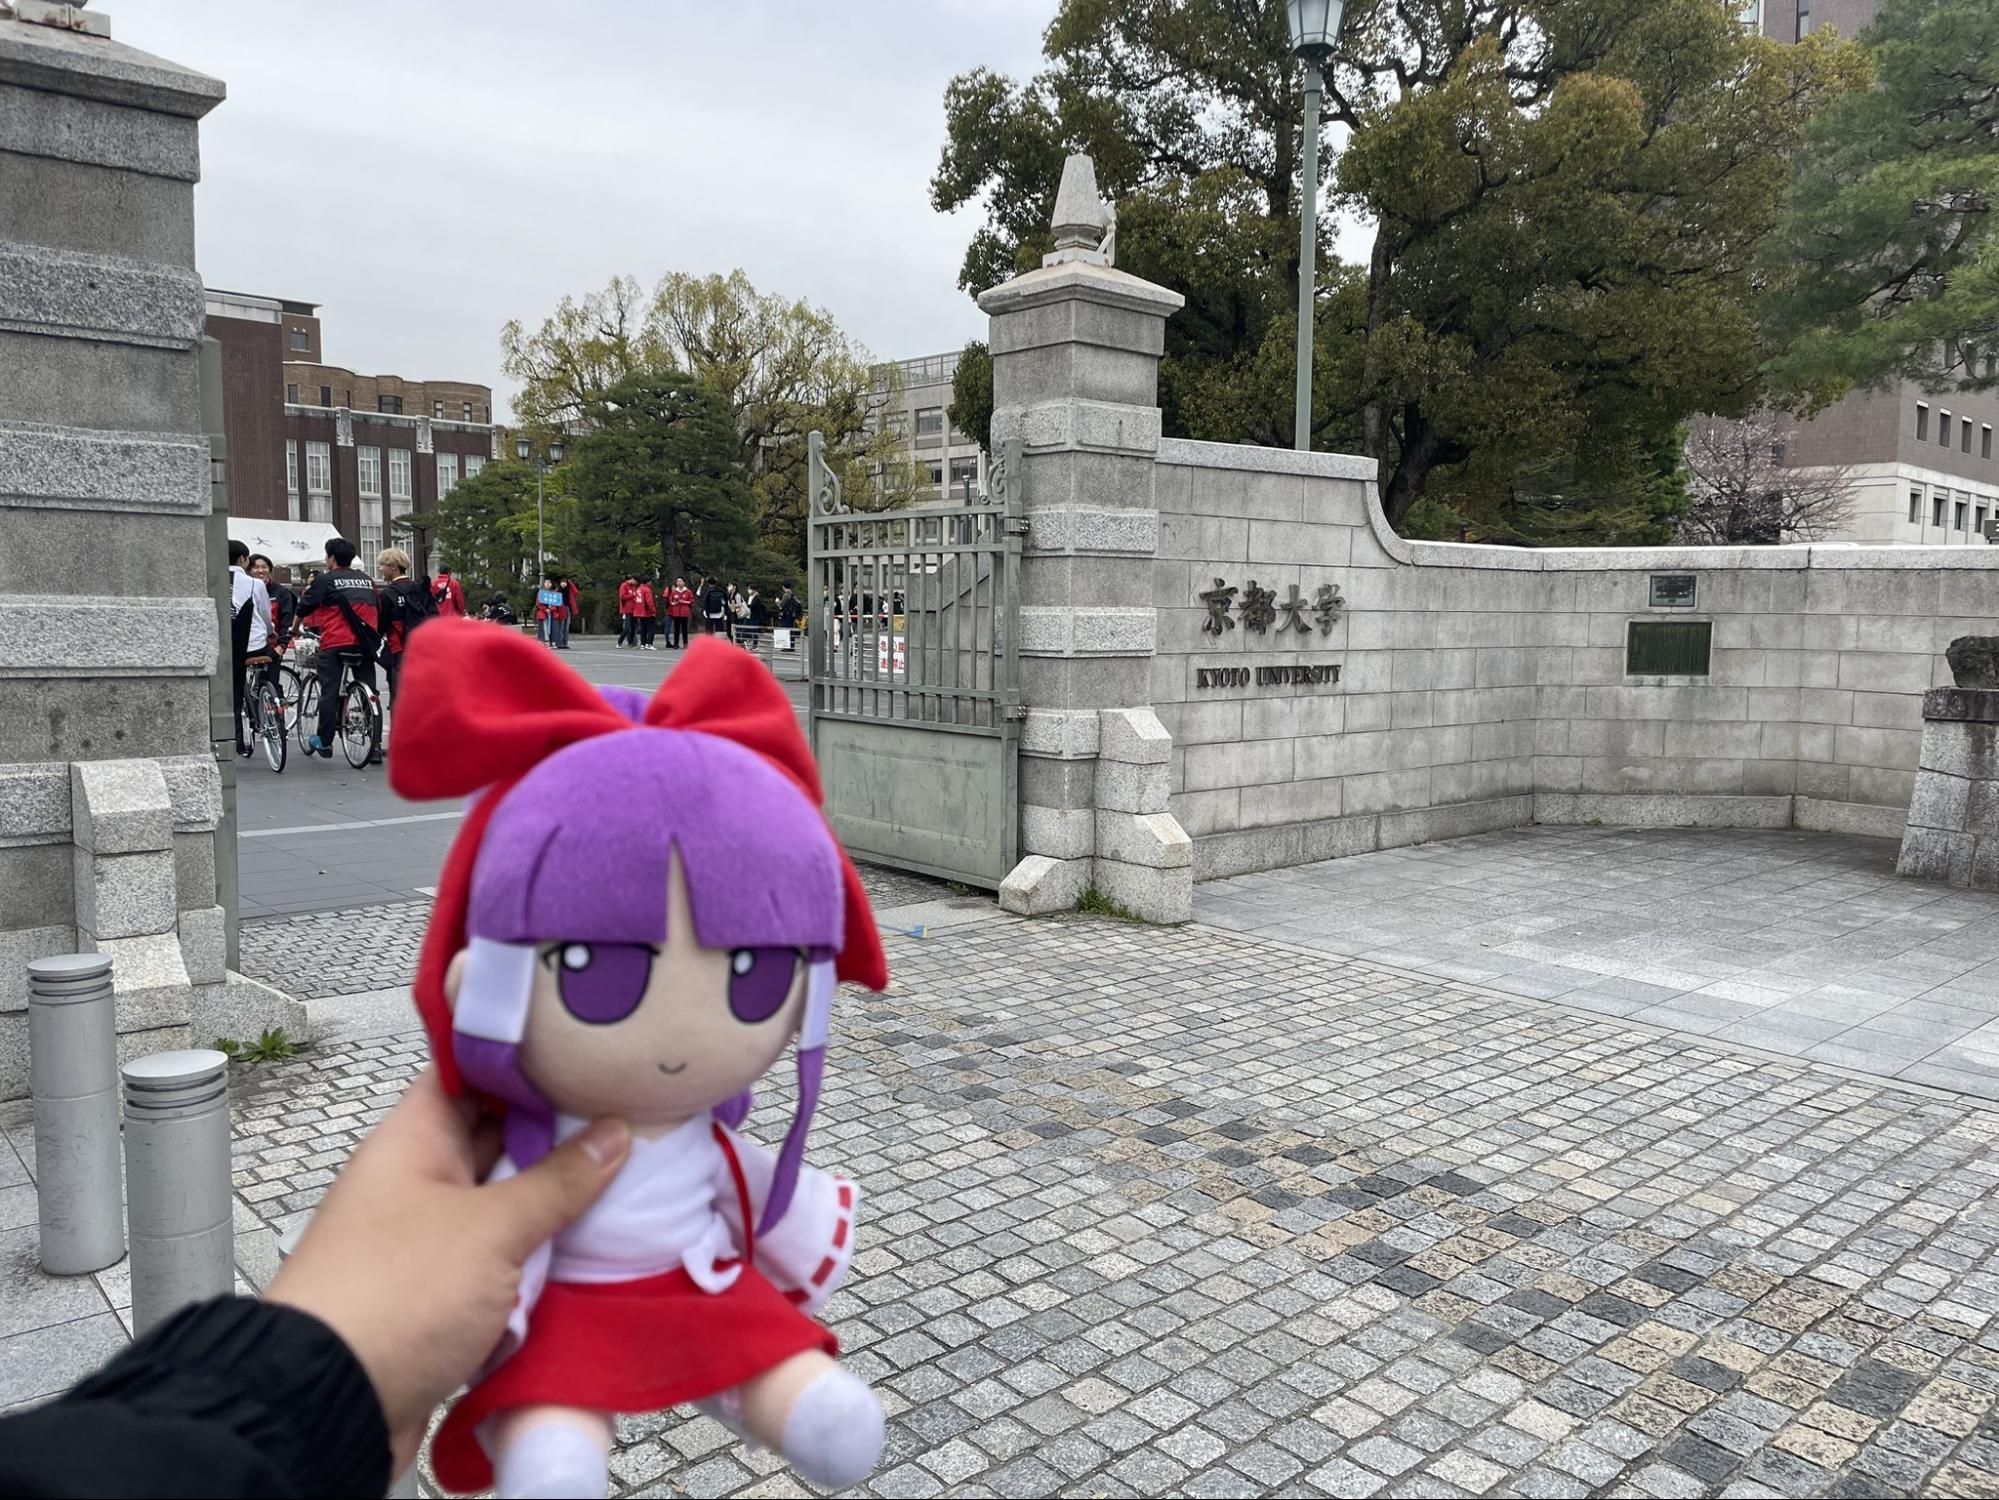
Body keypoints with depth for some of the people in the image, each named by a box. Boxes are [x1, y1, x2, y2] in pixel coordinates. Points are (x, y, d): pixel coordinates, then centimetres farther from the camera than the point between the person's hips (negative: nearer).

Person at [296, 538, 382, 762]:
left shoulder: (325, 580, 1)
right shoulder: (367, 580, 16)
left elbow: (304, 607, 4)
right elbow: (378, 611, 22)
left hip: (335, 643, -4)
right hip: (365, 645, 4)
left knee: (329, 693, 4)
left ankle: (324, 742, 9)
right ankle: (375, 747, -4)